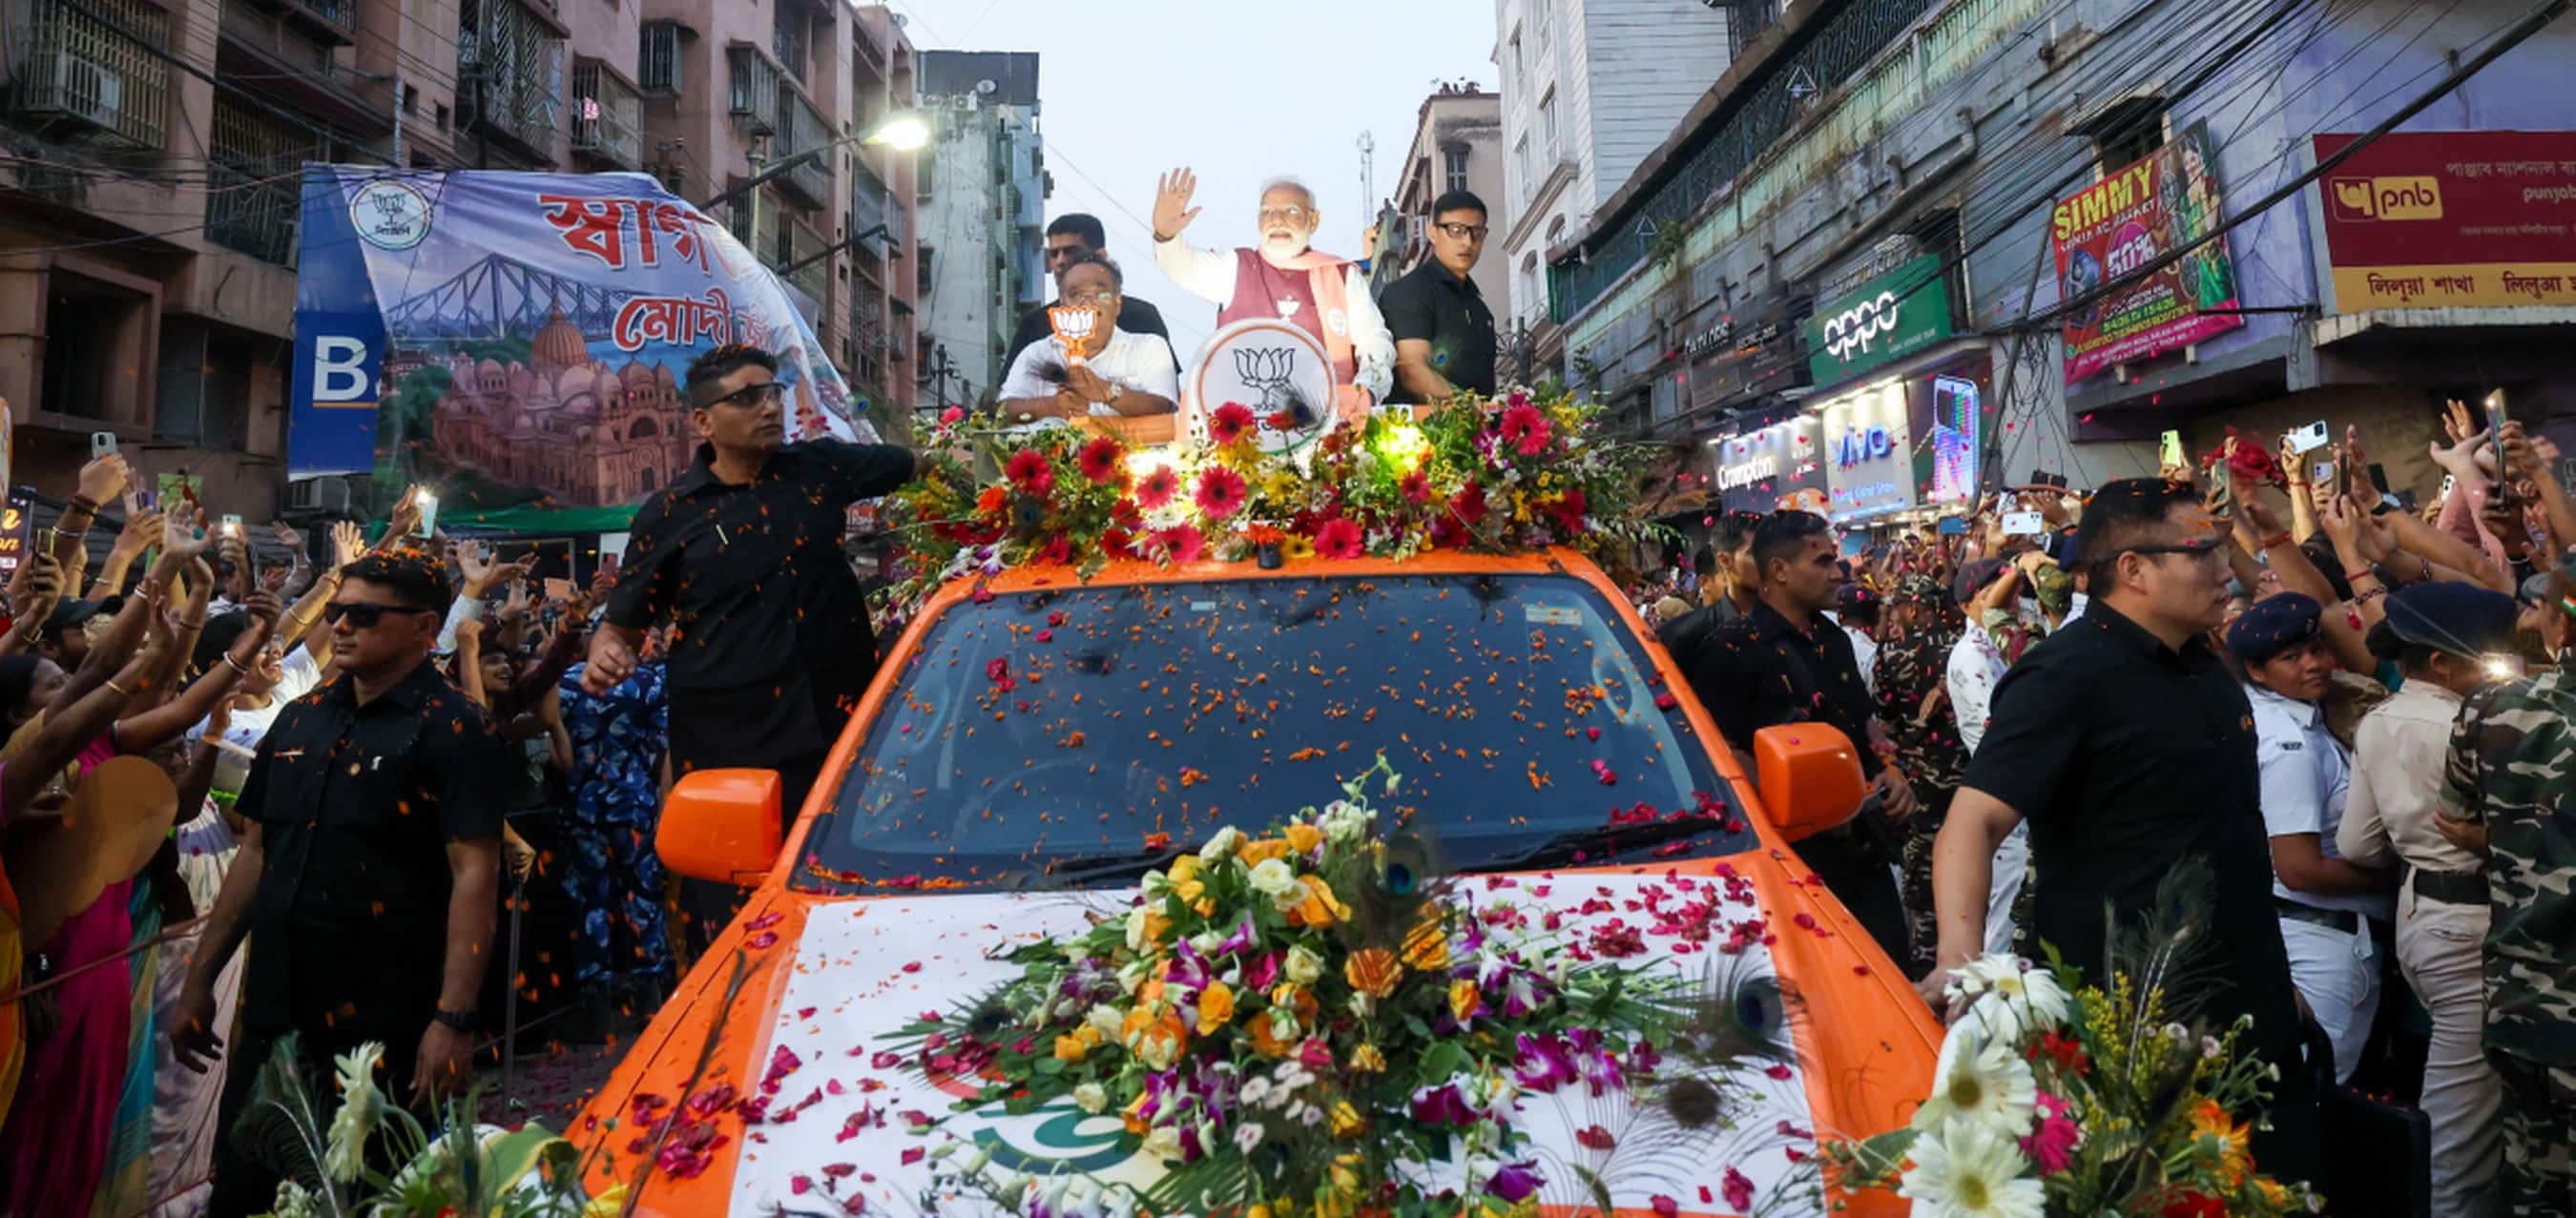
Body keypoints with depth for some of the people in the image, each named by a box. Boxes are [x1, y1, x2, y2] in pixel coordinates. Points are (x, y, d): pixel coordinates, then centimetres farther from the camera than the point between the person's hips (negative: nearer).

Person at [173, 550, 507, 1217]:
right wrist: (200, 979, 14)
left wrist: (454, 1019, -25)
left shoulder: (453, 729, -12)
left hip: (385, 1025, -6)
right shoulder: (300, 718, 10)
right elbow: (256, 851, 16)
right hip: (271, 1012, 6)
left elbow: (475, 873, -18)